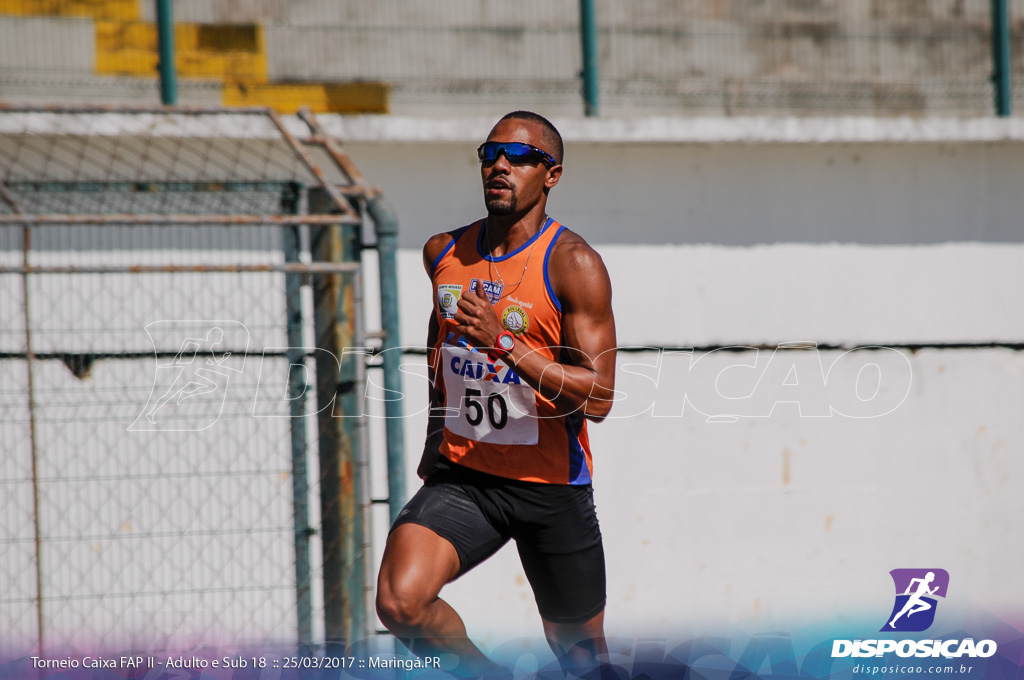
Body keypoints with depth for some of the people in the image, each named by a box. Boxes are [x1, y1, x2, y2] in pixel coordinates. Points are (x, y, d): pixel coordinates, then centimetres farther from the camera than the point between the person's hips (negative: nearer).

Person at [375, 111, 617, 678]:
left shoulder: (573, 264, -12)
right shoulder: (444, 253, 4)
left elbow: (598, 397, -19)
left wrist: (504, 343, -28)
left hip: (552, 486, -3)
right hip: (460, 477, 3)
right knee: (400, 603, -23)